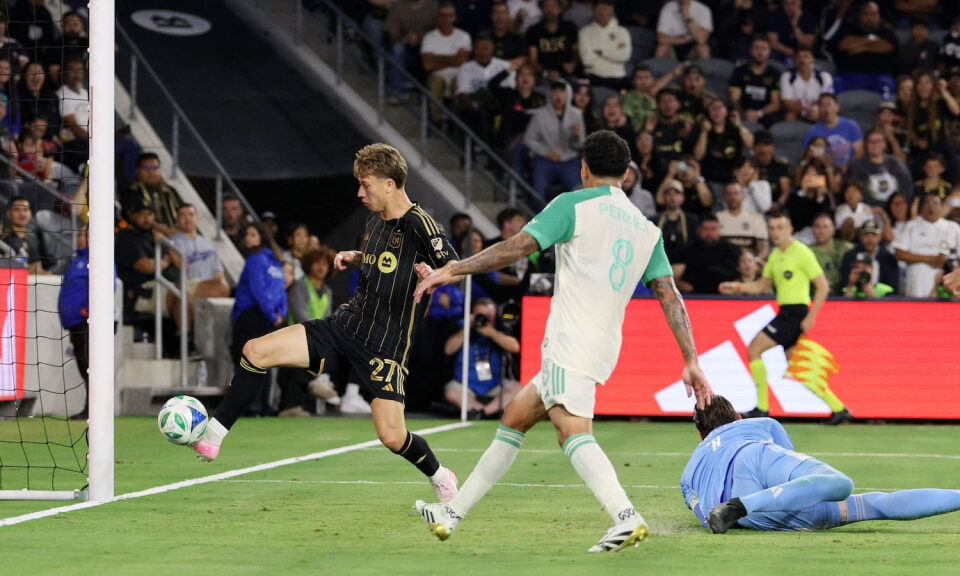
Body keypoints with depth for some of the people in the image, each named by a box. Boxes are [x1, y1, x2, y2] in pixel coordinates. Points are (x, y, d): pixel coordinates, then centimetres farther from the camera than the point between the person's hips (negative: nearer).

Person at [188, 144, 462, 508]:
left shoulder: (417, 224, -14)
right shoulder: (375, 220, 10)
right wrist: (354, 257, 11)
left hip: (385, 347, -7)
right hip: (344, 325, 7)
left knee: (392, 436, -15)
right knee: (255, 351, -8)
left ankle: (440, 477, 18)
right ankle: (212, 436, 1)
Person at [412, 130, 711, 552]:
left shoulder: (574, 205, -2)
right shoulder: (646, 229, 15)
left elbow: (517, 247, -10)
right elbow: (670, 297, 9)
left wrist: (451, 270, -5)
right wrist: (691, 362, 7)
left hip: (571, 340, -8)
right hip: (603, 347, 8)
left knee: (572, 430, -22)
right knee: (513, 420, 17)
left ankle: (626, 517, -41)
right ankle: (453, 513, 23)